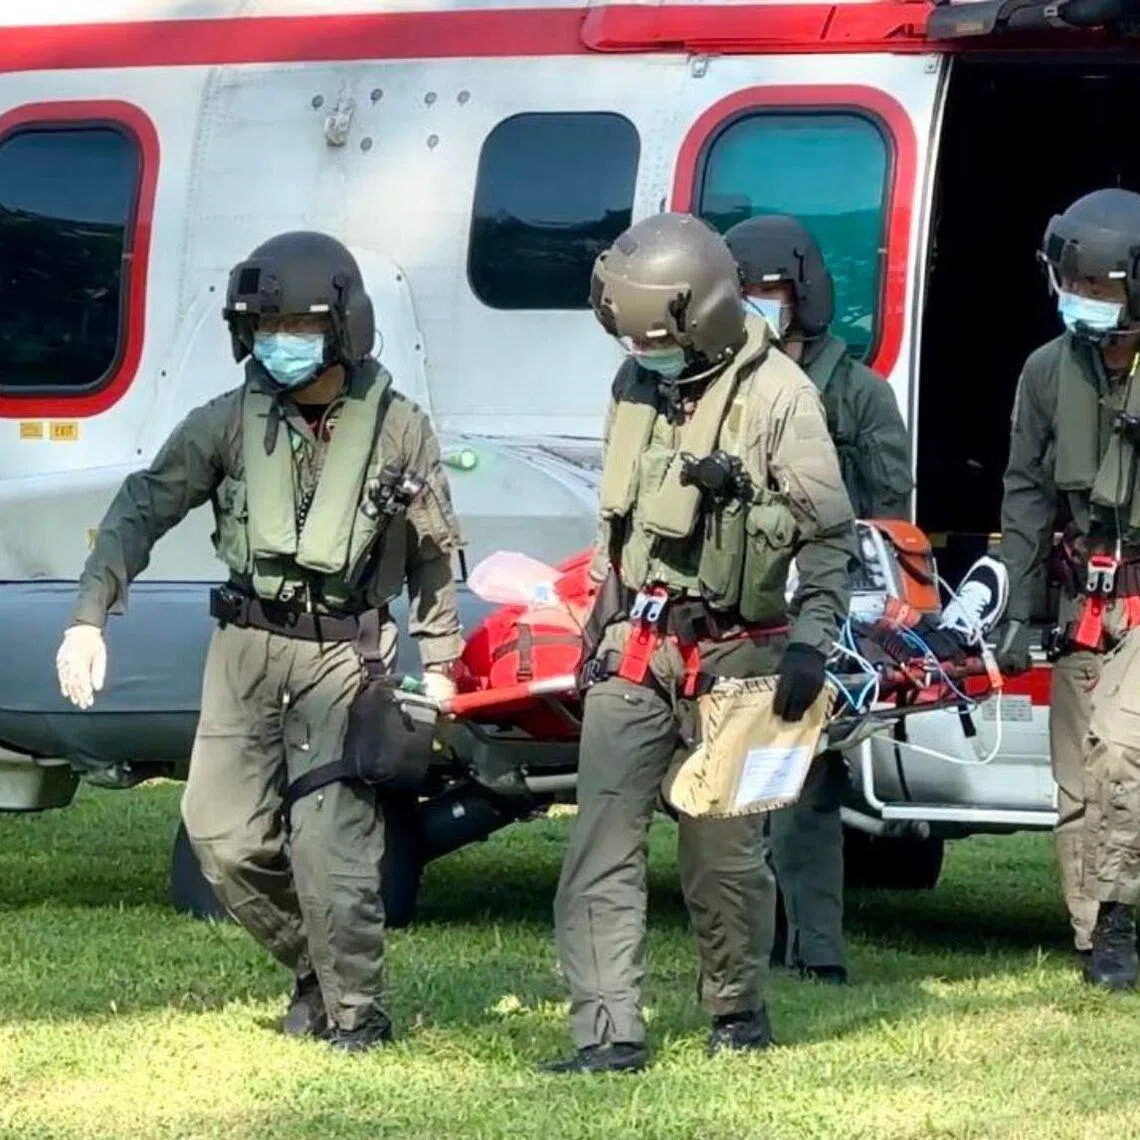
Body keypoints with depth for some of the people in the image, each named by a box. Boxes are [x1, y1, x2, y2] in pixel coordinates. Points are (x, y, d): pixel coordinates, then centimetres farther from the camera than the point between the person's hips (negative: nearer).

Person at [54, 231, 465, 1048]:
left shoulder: (398, 430, -1)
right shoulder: (229, 422, 2)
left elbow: (434, 555, 7)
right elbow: (142, 511, 0)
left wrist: (439, 666, 5)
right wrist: (90, 617, -11)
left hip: (342, 655, -3)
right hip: (247, 647, 3)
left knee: (328, 842, -11)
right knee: (226, 833, 0)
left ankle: (356, 1011, 5)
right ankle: (317, 970, 23)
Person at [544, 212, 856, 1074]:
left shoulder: (777, 395, -11)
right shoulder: (637, 381, 9)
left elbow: (830, 534, -9)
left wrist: (812, 641, -18)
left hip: (729, 657, -5)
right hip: (632, 650, 5)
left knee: (722, 848, 3)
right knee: (603, 844, -5)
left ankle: (739, 1008, 25)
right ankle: (609, 1033, -5)